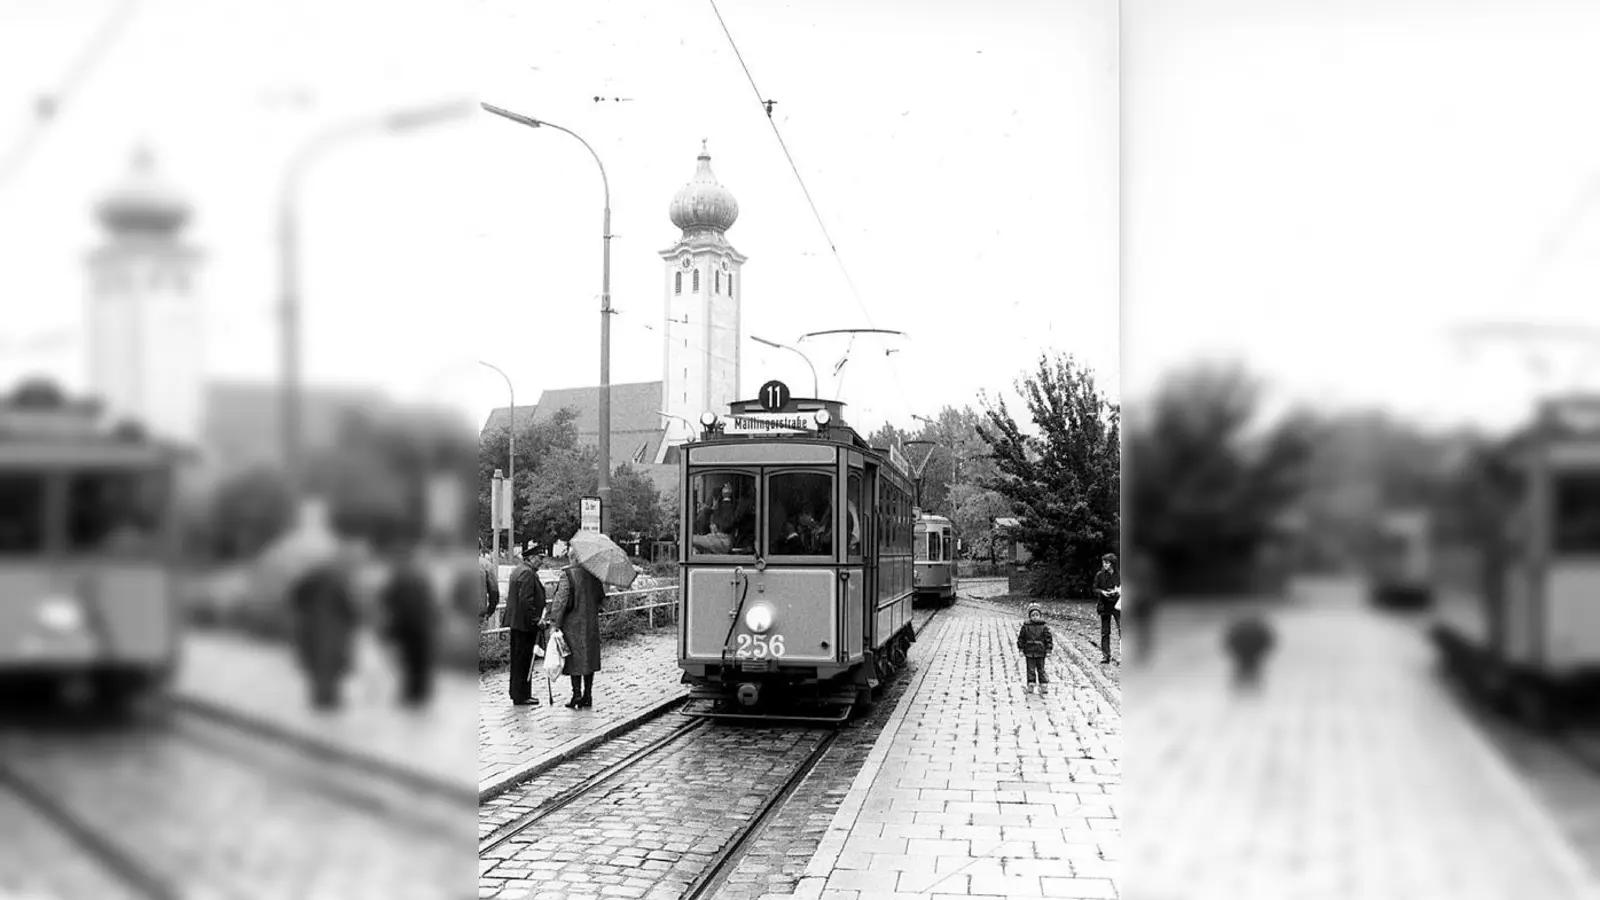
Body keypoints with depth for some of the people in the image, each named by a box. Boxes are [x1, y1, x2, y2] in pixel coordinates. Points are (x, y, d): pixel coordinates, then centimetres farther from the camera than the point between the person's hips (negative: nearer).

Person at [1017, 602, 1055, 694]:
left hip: (1040, 653, 0)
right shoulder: (1025, 627, -3)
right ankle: (1030, 686, 10)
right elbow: (1021, 638, 3)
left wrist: (1048, 651, -2)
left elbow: (1049, 639, 1)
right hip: (1029, 652, 0)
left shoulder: (1044, 627, -4)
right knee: (1031, 669, 4)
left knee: (1041, 669, 6)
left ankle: (1044, 686, 13)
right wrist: (1021, 649, 1)